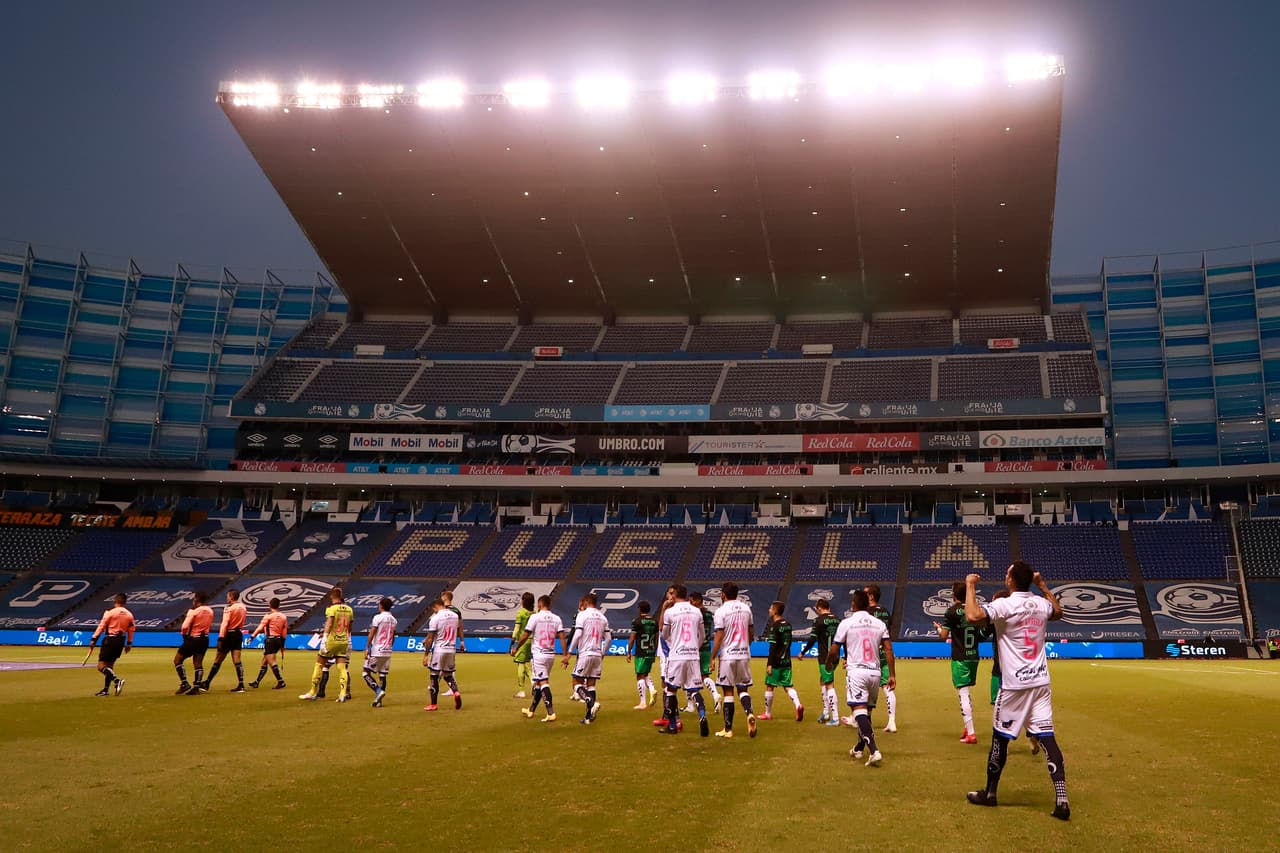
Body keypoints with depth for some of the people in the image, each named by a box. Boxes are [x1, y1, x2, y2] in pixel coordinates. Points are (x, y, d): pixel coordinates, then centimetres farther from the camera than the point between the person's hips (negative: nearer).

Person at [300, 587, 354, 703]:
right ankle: (343, 694, -5)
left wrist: (325, 637, -30)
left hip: (332, 641, -5)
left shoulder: (331, 608, -7)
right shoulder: (349, 609, 9)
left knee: (319, 665, 9)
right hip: (344, 641, 5)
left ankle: (313, 693, 14)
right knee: (342, 668, 4)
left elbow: (329, 623, -22)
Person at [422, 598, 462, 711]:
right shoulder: (455, 616, 7)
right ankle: (456, 692, -9)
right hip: (452, 650, 5)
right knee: (448, 675, 17)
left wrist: (426, 655, -7)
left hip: (439, 650, -5)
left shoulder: (435, 618, -12)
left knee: (434, 676, 5)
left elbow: (430, 639, -12)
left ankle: (434, 704, 10)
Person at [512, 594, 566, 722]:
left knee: (543, 682, -8)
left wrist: (515, 649, 8)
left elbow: (525, 636, -6)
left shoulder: (535, 617, -9)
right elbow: (562, 637, -1)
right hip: (551, 655, 6)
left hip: (539, 654, -6)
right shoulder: (556, 619, 5)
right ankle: (531, 711, 30)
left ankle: (551, 713, -18)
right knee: (538, 682, 17)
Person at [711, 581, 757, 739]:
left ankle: (728, 729, 6)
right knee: (742, 689, 13)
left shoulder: (721, 610, -10)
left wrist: (713, 657, -5)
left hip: (727, 656, -4)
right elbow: (751, 632, 13)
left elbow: (719, 637, -12)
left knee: (728, 692, 3)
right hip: (744, 655, 4)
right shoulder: (746, 608, 6)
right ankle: (749, 713, -14)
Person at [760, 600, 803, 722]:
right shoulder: (787, 624, 10)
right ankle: (798, 705, -15)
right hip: (786, 661, 7)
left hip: (776, 661, -7)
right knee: (788, 685, 8)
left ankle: (768, 713, 14)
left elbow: (773, 647, -18)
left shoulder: (774, 626, -14)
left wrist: (770, 664, -17)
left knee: (769, 686, 5)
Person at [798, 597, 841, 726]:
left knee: (829, 685, -6)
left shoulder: (819, 620, -10)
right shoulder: (837, 620, 10)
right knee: (822, 681, 22)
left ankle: (835, 718, -7)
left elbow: (812, 639, -13)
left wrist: (803, 653, -1)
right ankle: (826, 712, 23)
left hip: (825, 657, -7)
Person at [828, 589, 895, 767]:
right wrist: (892, 674, 6)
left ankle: (874, 751, -27)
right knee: (867, 711, 19)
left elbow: (834, 650, 0)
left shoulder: (846, 623, -4)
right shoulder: (879, 624, 7)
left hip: (856, 672, -5)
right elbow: (888, 650, 2)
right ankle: (859, 748, 32)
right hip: (875, 672, 5)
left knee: (860, 711, -11)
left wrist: (829, 663, 20)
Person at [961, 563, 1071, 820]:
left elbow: (973, 616, -30)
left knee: (1000, 737, 8)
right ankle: (1061, 799, -7)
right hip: (1041, 683, 5)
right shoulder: (1041, 604, 6)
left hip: (1014, 685, -5)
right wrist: (1042, 585, 33)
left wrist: (970, 586, -17)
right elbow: (1058, 611, 31)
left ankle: (990, 793, 22)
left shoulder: (1003, 605, -15)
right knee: (1047, 738, 2)